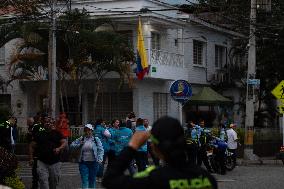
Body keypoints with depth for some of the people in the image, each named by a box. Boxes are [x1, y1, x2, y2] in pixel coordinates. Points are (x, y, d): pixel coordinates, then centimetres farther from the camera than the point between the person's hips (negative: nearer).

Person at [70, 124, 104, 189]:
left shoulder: (96, 139, 0)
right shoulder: (81, 139, 5)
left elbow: (101, 150, -2)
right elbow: (71, 146, 8)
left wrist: (100, 159, -14)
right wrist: (79, 144, -9)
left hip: (93, 163, -1)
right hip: (83, 163, 1)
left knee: (92, 180, 10)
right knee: (84, 180, -7)